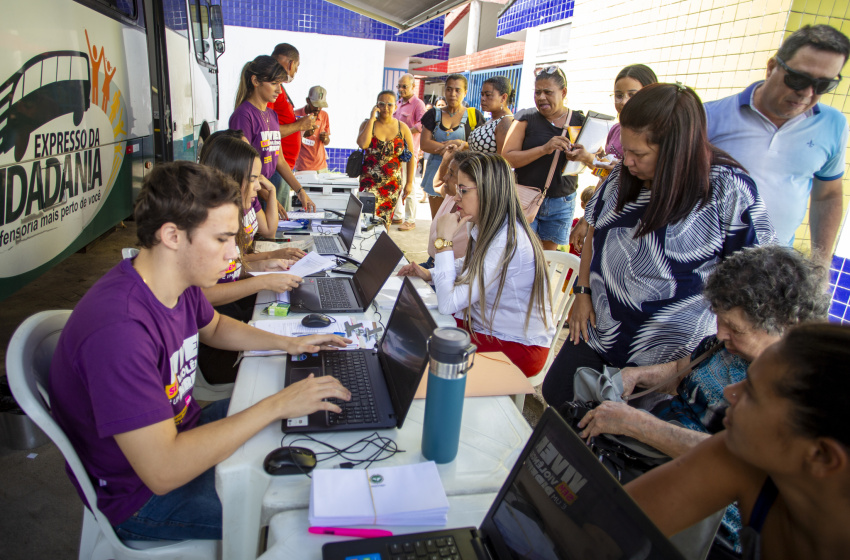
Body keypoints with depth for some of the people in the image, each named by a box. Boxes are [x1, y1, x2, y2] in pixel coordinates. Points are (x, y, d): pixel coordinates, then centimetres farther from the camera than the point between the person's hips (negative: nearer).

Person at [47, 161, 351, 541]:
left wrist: (286, 344, 1)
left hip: (180, 431, 8)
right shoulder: (119, 329, -37)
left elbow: (213, 326, 15)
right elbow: (163, 470, -37)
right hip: (141, 494, -8)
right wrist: (276, 405, -32)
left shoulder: (182, 281, -9)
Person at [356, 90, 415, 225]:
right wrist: (372, 119, -12)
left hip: (393, 183, 1)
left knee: (385, 221, 7)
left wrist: (409, 182, 2)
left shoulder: (402, 128, 3)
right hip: (369, 180, -1)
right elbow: (363, 144, -19)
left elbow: (411, 157, 6)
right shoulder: (368, 124, 2)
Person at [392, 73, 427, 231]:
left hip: (409, 150, -8)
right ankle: (398, 216, 23)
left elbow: (422, 125, -20)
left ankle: (410, 220, 2)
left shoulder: (418, 104, -7)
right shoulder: (399, 103, 19)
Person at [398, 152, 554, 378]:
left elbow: (449, 303, -31)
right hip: (486, 323, 8)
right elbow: (470, 267, 20)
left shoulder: (507, 244, -31)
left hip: (519, 345, -8)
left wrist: (444, 241, -24)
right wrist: (430, 274, 2)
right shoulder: (489, 228, -1)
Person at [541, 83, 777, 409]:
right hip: (597, 331, 6)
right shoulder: (623, 177, 0)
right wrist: (583, 291, 5)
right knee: (555, 396, 13)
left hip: (669, 357, -5)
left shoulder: (728, 190, -17)